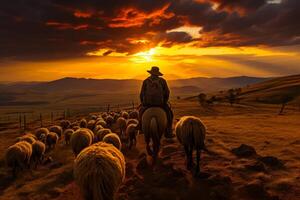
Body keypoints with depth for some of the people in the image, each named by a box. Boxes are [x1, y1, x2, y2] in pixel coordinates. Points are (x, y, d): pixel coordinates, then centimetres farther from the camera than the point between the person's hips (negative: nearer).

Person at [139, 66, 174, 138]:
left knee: (141, 109, 33)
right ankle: (168, 132, 12)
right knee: (169, 113, 20)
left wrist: (143, 103, 18)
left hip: (148, 103, 1)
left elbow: (142, 94, 3)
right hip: (160, 103, -1)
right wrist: (165, 102, 17)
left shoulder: (146, 81, 3)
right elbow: (167, 92, 3)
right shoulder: (162, 80, 2)